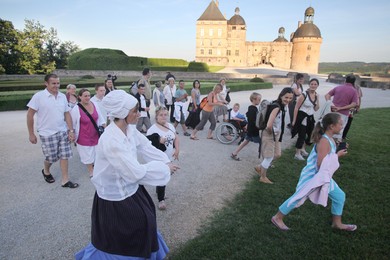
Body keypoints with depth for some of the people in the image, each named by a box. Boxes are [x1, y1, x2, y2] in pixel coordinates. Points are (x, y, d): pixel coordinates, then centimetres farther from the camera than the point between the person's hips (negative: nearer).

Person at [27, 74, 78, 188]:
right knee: (51, 157, 7)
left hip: (63, 132, 4)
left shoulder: (63, 96, 2)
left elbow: (67, 114, 6)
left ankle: (65, 181, 16)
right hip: (47, 134, -4)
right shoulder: (38, 96, -11)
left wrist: (71, 130, 0)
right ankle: (46, 171, 41)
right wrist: (31, 134, -6)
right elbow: (30, 115, -7)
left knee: (64, 156, 5)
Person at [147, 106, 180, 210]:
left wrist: (177, 149, 1)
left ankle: (159, 190, 45)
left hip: (169, 158, 6)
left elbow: (176, 138, 13)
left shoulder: (170, 126, 5)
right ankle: (161, 199, 14)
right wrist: (158, 141, -33)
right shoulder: (152, 129, -16)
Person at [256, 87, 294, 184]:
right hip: (269, 134, -9)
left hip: (276, 134, 9)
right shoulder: (276, 107, -28)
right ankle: (263, 177, 28)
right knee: (269, 157, 6)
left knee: (277, 154, 20)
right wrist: (271, 132, -17)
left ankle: (260, 167, 38)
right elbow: (269, 126, -37)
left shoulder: (283, 105, 2)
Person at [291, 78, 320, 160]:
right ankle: (297, 154, 10)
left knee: (308, 133, 17)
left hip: (310, 118, 7)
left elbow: (316, 109, 6)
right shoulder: (304, 95, -17)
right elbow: (296, 108, -14)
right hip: (302, 117, -7)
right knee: (301, 135, -5)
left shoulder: (316, 95, 4)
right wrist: (294, 120, -15)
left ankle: (302, 149, 39)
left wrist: (317, 99, -6)